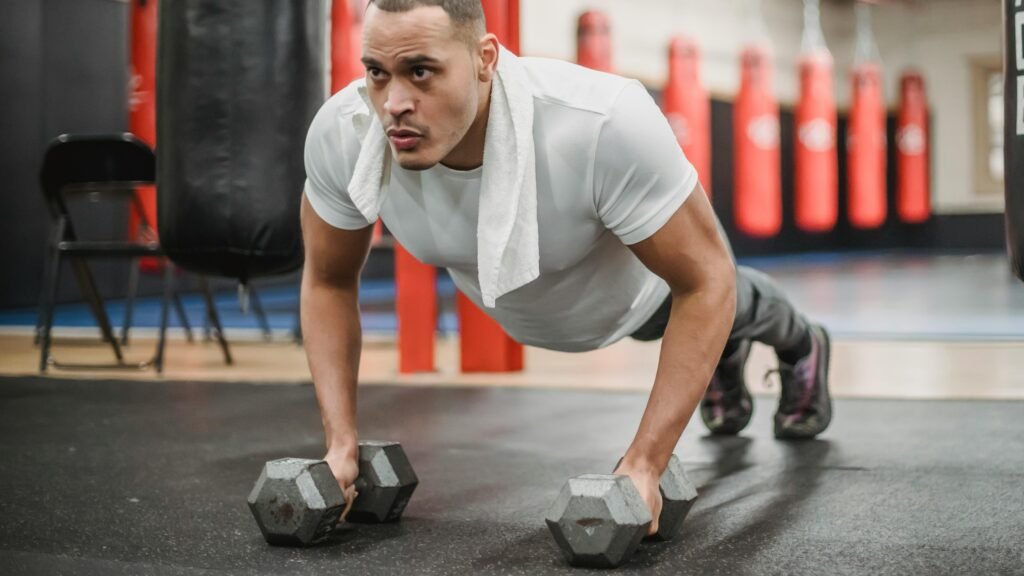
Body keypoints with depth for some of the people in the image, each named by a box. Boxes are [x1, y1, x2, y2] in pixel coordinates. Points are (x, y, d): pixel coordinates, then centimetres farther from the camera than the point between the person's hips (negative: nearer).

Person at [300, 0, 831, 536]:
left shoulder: (603, 124, -50)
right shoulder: (341, 135, -37)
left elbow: (705, 280, -37)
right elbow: (328, 280, -18)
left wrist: (643, 465, -40)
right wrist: (341, 443, -25)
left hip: (640, 277, -2)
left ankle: (798, 346, 69)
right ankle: (723, 349, 70)